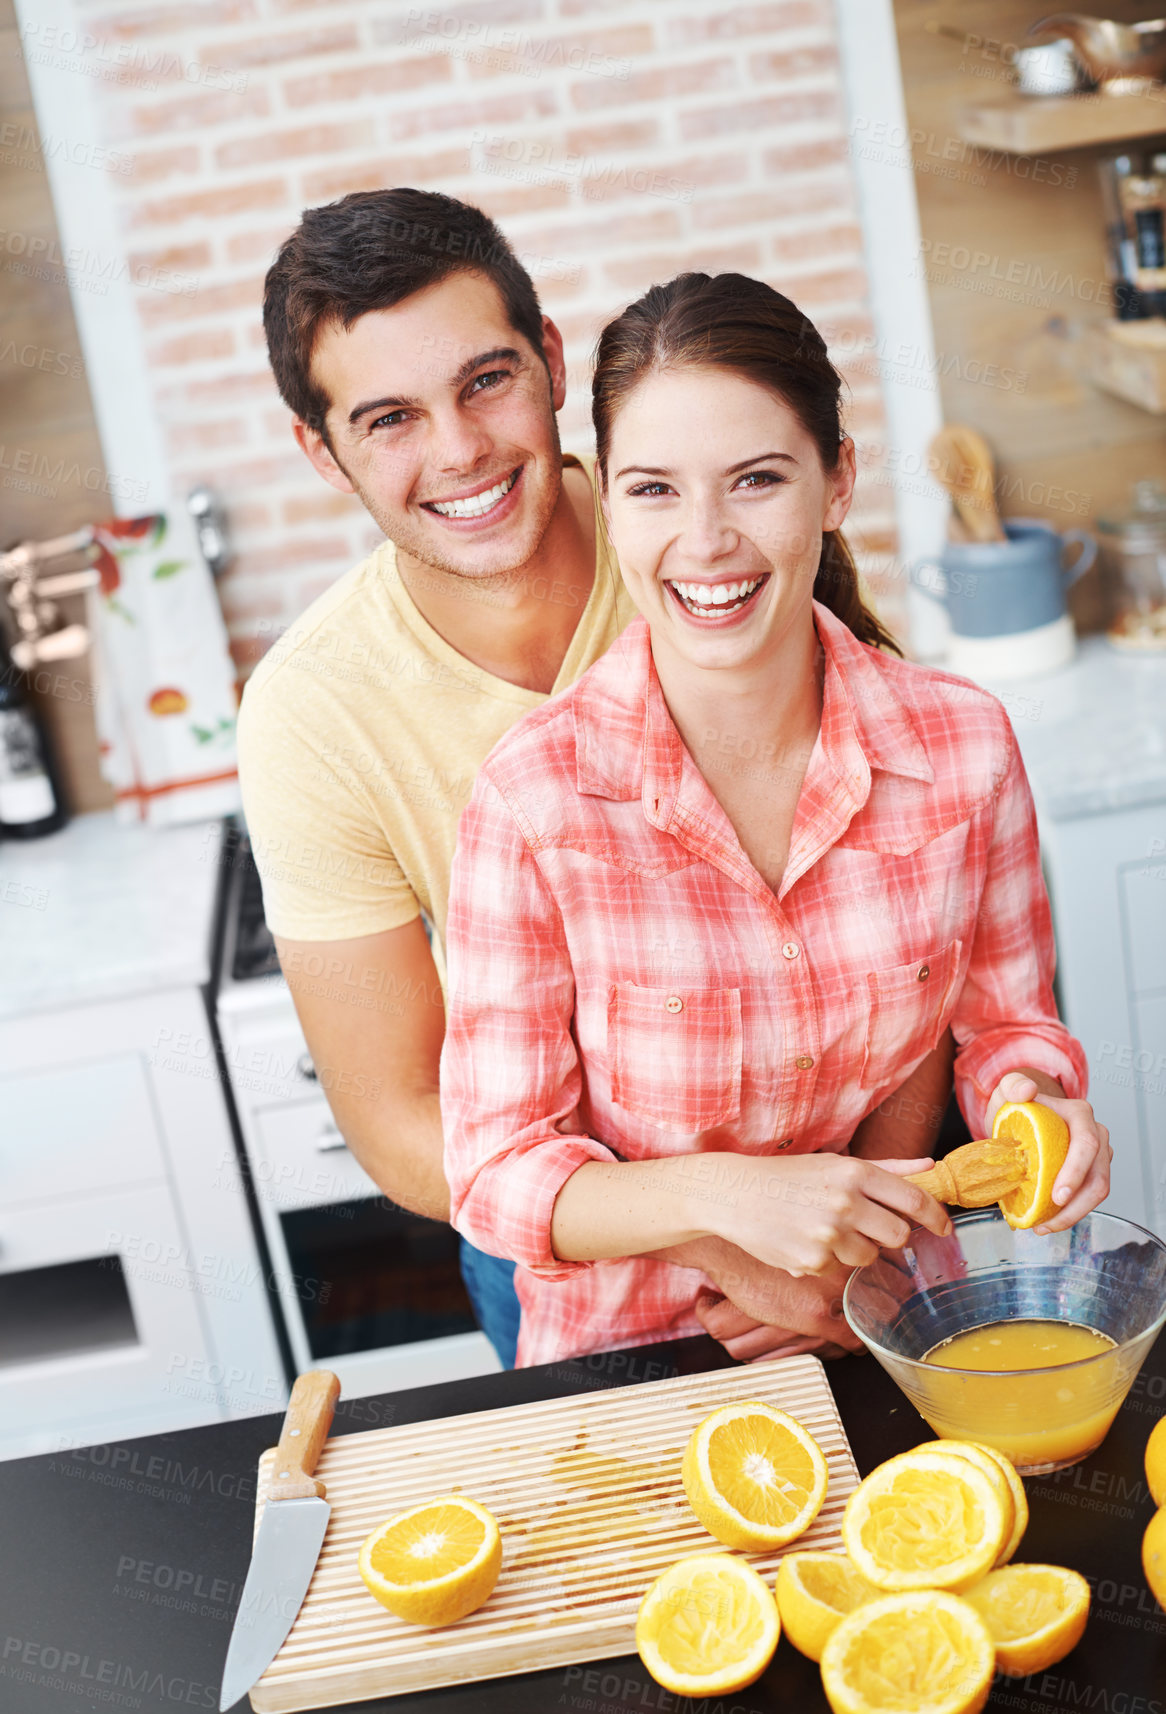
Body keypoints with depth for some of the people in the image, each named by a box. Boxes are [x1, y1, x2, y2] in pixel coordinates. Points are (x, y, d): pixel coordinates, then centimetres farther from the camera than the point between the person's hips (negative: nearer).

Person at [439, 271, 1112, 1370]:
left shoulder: (965, 744, -8)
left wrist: (1026, 1097, -14)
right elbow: (498, 1174, -11)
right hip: (630, 1361, -1)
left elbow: (1005, 1020, 7)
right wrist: (724, 1197, -26)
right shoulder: (533, 796, -17)